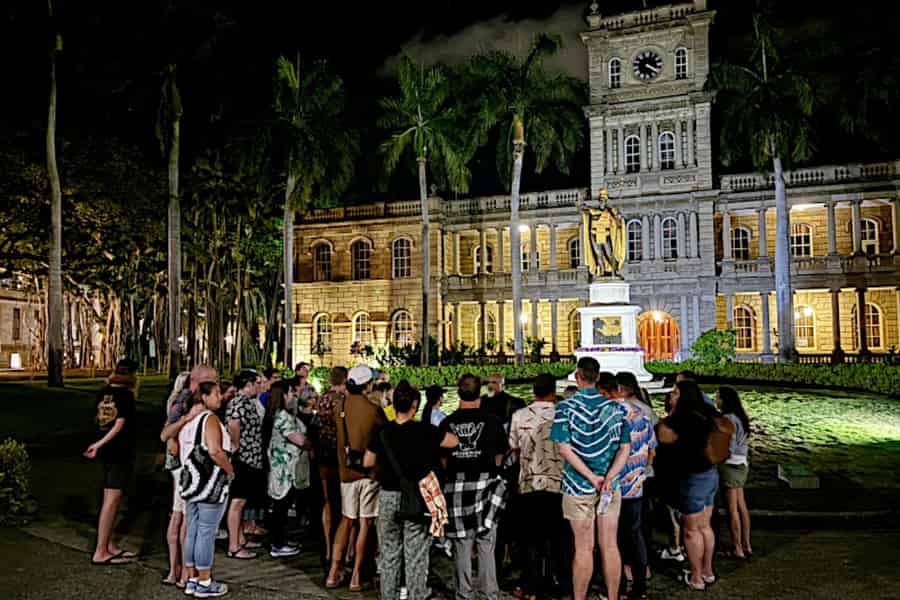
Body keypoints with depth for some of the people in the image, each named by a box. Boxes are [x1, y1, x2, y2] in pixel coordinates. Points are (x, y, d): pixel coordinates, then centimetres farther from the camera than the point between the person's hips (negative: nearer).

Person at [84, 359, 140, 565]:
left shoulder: (104, 392, 8)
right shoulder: (126, 394, -13)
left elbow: (97, 419, 16)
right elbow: (120, 423, -18)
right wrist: (100, 444, -15)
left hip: (107, 453, 8)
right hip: (121, 453, -8)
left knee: (111, 499, 16)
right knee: (112, 500, -5)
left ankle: (109, 546, 24)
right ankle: (100, 552, -3)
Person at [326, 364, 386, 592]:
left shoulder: (340, 407, 0)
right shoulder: (373, 409, -13)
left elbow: (340, 436, 11)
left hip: (346, 471, 4)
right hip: (369, 471, -4)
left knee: (346, 520, 17)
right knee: (365, 523, 5)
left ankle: (334, 572, 14)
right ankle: (356, 577, 9)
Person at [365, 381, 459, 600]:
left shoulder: (382, 432, -3)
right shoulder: (424, 430, -12)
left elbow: (368, 462, 7)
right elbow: (454, 441, -3)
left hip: (388, 497, 3)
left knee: (389, 554, 16)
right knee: (416, 556, 6)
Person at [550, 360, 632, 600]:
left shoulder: (566, 407, -8)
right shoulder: (616, 408, 2)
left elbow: (565, 449, -14)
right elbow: (625, 448, -3)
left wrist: (591, 477, -15)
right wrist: (609, 478, -12)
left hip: (579, 486, -2)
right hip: (610, 487, 2)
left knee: (584, 549, 6)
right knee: (610, 546, 11)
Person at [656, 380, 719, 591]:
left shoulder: (685, 417, -20)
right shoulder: (705, 414, 5)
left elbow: (664, 437, -13)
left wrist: (671, 415, -6)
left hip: (694, 478, -8)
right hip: (710, 474, 8)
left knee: (691, 530, 4)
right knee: (705, 526, 18)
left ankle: (696, 578, 14)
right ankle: (707, 571, 30)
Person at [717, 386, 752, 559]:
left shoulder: (729, 419, -19)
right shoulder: (740, 417, 9)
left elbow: (728, 450, -20)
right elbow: (743, 445, 12)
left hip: (730, 466, -9)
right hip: (741, 464, 9)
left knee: (732, 509, 0)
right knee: (741, 506, 15)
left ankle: (738, 549, 6)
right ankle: (747, 546, 23)